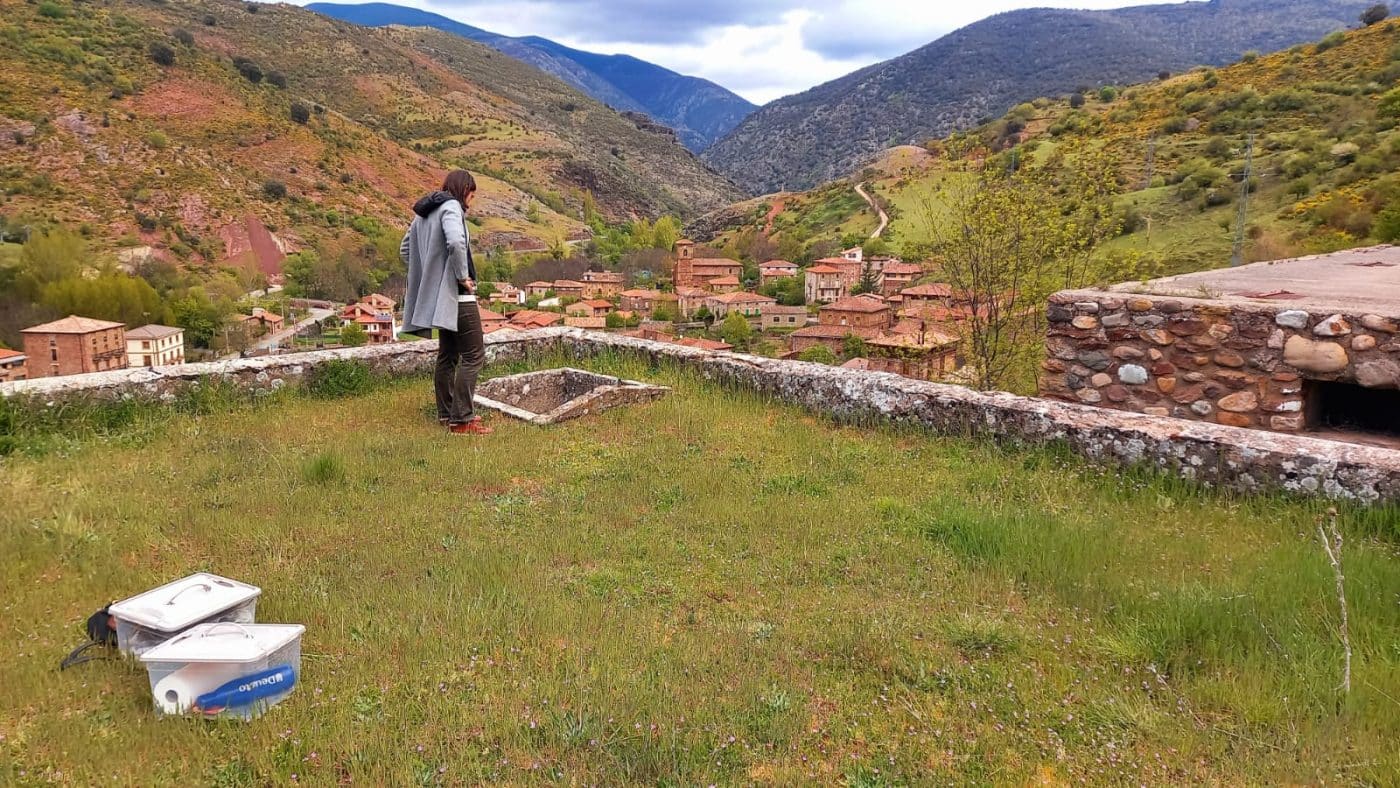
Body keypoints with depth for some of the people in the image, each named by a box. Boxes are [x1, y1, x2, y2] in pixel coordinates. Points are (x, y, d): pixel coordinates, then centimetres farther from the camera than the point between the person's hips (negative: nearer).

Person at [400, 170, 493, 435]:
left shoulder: (423, 213, 16)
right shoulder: (451, 207, -11)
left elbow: (405, 249, 24)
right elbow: (455, 242, -30)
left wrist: (428, 273, 17)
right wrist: (463, 276, -18)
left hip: (438, 295, 9)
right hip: (457, 294, -9)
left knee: (448, 355, 17)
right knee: (474, 355, -6)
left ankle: (446, 413, 24)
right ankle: (462, 419, -8)